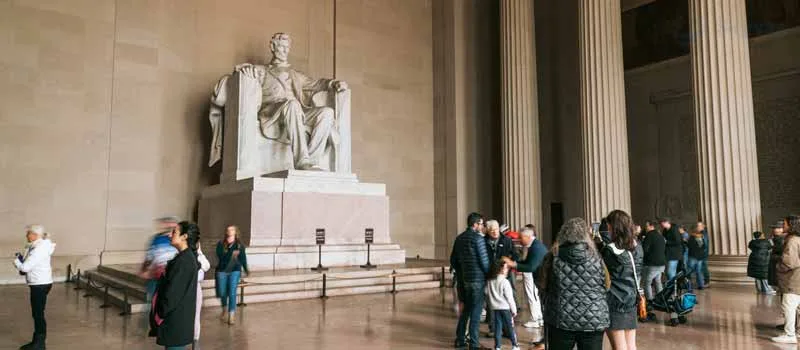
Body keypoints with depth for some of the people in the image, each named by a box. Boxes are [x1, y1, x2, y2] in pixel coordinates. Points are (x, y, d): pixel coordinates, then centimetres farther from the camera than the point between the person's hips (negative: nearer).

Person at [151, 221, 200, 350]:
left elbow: (173, 292, -21)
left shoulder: (182, 261, -21)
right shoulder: (189, 257, 9)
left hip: (176, 318, -9)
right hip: (181, 315, 9)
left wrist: (160, 314, -9)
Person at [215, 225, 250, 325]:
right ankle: (225, 310, 40)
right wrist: (231, 254, -31)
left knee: (232, 293, -10)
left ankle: (232, 315, -2)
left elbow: (243, 258, 5)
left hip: (235, 271, -1)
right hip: (222, 271, 1)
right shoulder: (220, 244, -9)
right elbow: (221, 258, -19)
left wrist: (246, 269, 18)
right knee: (222, 293, 12)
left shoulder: (240, 245, -7)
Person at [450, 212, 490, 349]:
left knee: (465, 309, 17)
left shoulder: (459, 238, 9)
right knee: (476, 311, -1)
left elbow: (453, 260, 13)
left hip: (463, 279, 7)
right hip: (477, 279, -7)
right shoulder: (477, 238, -13)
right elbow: (484, 261, -13)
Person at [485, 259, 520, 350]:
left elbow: (487, 295, 6)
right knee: (510, 327, 9)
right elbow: (509, 298, -11)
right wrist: (514, 310, -2)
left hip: (494, 308, 4)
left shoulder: (489, 281, 0)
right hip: (505, 308, -4)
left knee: (497, 327, 9)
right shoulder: (505, 282, -14)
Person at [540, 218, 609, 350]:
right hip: (593, 321, 0)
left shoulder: (552, 258, -6)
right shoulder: (596, 259, -5)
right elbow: (605, 288, 3)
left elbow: (543, 288, 2)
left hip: (560, 320, 0)